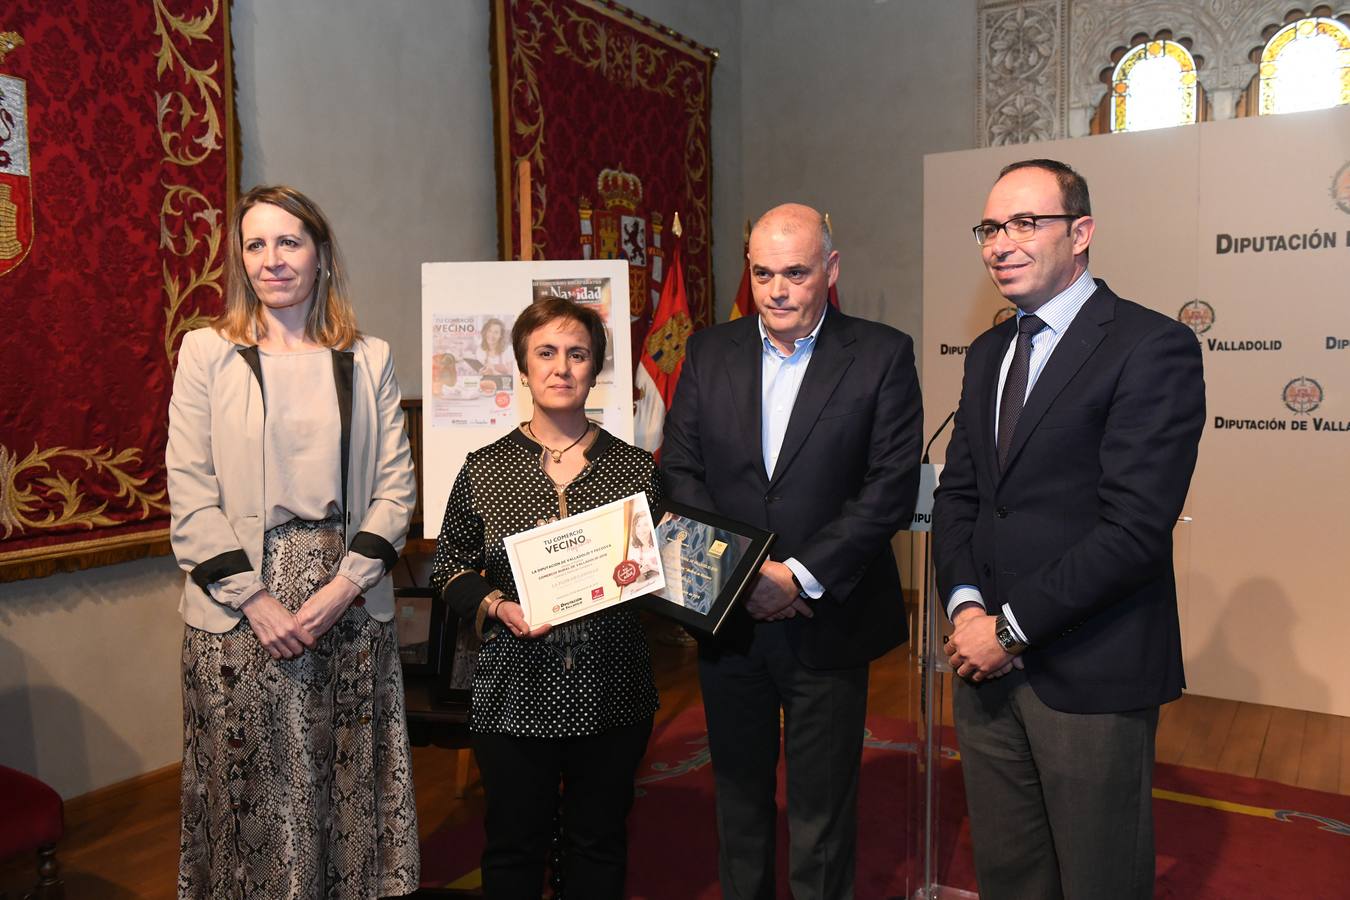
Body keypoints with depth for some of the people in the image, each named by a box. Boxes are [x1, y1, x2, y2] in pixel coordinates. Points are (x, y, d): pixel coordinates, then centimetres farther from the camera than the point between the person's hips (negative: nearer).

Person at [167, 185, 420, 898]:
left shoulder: (369, 359, 6)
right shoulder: (206, 352, 2)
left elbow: (396, 487, 3)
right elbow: (191, 498, -3)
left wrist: (345, 585, -9)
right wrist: (256, 601, -11)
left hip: (350, 607, 1)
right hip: (240, 612, -1)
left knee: (349, 785, 9)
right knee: (252, 791, 7)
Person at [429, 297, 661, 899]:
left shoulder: (636, 468, 2)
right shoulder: (485, 469, -1)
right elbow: (449, 567, 5)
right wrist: (497, 606, -12)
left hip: (612, 687, 1)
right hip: (516, 689, -1)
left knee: (599, 845, 16)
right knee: (513, 847, 14)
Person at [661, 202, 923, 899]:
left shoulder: (882, 355, -5)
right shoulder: (709, 352, 4)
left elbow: (892, 488, -11)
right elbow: (679, 471, 0)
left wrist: (801, 574, -17)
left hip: (828, 618, -3)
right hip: (728, 618, 3)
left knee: (822, 808, 11)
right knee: (738, 791, 20)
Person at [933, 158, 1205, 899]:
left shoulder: (1152, 346, -11)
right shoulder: (986, 353, 12)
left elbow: (1136, 525, -19)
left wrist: (1013, 626, -15)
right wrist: (966, 604, -5)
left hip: (1093, 674, -6)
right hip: (987, 666, 6)